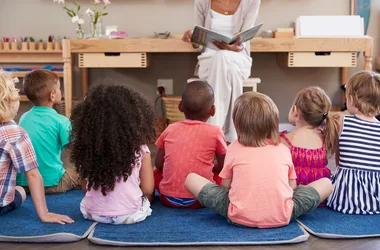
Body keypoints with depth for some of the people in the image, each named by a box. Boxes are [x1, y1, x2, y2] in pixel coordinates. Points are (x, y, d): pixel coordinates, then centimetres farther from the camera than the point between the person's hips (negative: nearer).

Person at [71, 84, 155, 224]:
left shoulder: (87, 147, -4)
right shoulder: (139, 149, -11)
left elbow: (85, 188, 5)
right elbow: (148, 190, -6)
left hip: (92, 213, 1)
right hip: (130, 215, 0)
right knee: (146, 198, 29)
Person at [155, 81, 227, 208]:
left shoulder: (170, 129, 3)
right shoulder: (215, 131, -4)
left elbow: (159, 164, 9)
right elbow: (223, 166, 4)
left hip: (169, 198, 2)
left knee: (156, 172, 29)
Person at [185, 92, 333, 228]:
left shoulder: (234, 148, 7)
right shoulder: (283, 149, 11)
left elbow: (225, 186, 12)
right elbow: (292, 186, 16)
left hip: (239, 217, 1)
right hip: (281, 217, 0)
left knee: (191, 178, 18)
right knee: (326, 183, 19)